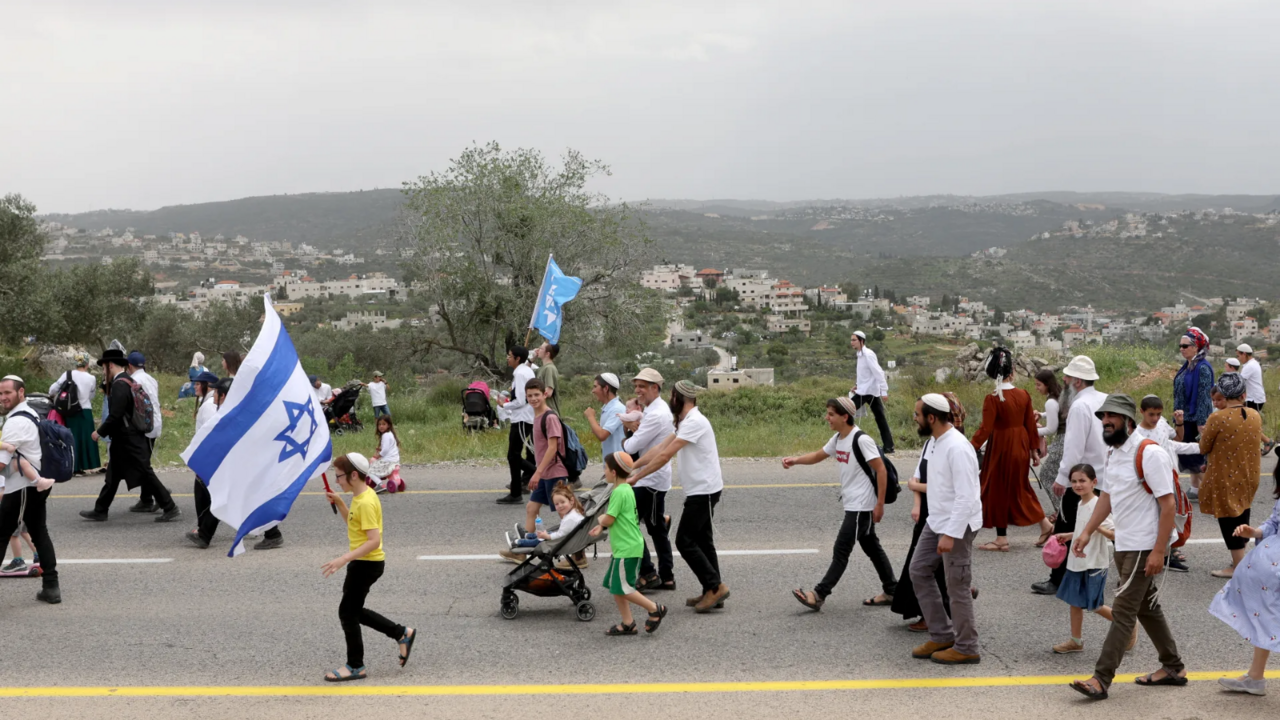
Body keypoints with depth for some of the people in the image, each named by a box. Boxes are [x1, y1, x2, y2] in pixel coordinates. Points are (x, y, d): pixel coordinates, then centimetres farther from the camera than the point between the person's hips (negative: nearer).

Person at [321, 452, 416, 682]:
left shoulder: (365, 502, -23)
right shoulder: (361, 496, 8)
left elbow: (374, 540, -27)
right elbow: (354, 522, 24)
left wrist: (344, 559, -30)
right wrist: (339, 503, 10)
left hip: (367, 564, -10)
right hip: (364, 562, 10)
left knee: (347, 612, 0)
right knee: (354, 611, 17)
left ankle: (355, 667, 12)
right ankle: (402, 634, 22)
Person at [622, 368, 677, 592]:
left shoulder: (656, 414, -19)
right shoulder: (656, 409, 15)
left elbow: (632, 447, -19)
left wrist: (625, 441, 2)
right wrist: (635, 429, -5)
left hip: (650, 480, -10)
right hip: (655, 479, 10)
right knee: (656, 528, 14)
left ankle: (647, 574, -4)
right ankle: (666, 577, 20)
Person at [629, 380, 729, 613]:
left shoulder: (694, 422, -18)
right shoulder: (686, 422, 16)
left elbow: (665, 456, -21)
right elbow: (659, 449, 15)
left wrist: (636, 477, -17)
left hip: (704, 490, -10)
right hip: (701, 490, 10)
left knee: (685, 541, -7)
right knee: (702, 541, 13)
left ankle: (715, 586, -5)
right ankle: (713, 592, 17)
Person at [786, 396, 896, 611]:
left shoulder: (861, 439, -20)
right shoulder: (838, 439, 7)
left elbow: (881, 470, -19)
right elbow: (817, 456, 18)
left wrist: (880, 504, -19)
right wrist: (795, 460, 0)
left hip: (861, 506, -9)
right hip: (852, 504, 9)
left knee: (841, 550, -6)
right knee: (871, 547, 16)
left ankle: (819, 595, -4)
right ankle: (892, 591, 25)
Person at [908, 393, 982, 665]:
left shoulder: (957, 448, -24)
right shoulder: (935, 441, 6)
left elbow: (966, 497, -26)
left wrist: (950, 535, -27)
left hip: (957, 526, -10)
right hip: (936, 521, 10)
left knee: (957, 586, 0)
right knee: (919, 571, 12)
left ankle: (966, 648, 15)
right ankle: (942, 635, 22)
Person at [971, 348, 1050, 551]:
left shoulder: (992, 399, -18)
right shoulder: (1024, 395, -3)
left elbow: (985, 429, -21)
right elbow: (1030, 425, 4)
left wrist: (971, 448, -15)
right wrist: (1035, 447, 14)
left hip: (1001, 448, -5)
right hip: (1021, 445, 5)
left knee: (998, 488, 6)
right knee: (1019, 486, 22)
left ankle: (1002, 538, 12)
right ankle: (1045, 524, 25)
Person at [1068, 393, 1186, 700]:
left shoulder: (1150, 454, -18)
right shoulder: (1113, 454, 10)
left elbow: (1168, 504, -20)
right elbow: (1107, 496, 19)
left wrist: (1159, 551, -22)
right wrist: (1087, 531, 10)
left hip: (1145, 548, -9)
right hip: (1124, 546, 9)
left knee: (1123, 611, -8)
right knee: (1147, 607, 18)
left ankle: (1101, 679, -7)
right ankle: (1173, 668, 32)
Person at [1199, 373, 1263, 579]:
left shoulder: (1217, 419, -21)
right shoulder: (1255, 416, -3)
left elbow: (1203, 448, -10)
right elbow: (1257, 442, 11)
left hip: (1225, 477, -6)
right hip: (1248, 475, 6)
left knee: (1229, 518, 4)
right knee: (1242, 514, 20)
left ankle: (1238, 566, 9)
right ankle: (1242, 560, 31)